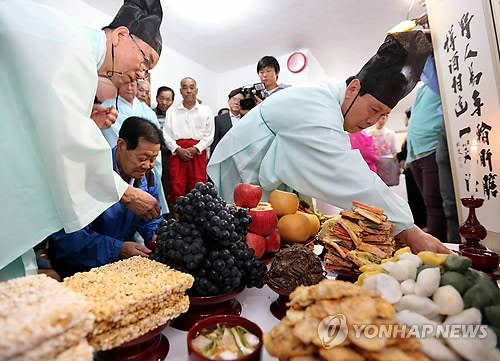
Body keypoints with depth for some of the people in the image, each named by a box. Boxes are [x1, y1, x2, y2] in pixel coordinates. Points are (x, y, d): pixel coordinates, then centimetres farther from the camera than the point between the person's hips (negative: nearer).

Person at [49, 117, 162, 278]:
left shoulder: (148, 177, -1)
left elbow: (150, 218, 12)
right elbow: (68, 233, -24)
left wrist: (155, 235, -11)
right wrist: (118, 248, -30)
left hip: (123, 259, 6)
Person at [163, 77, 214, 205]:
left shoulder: (206, 110, 13)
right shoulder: (172, 110, 16)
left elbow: (209, 135, 8)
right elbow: (166, 133, 9)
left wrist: (195, 149, -7)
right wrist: (178, 149, -7)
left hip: (198, 152, 0)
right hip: (177, 152, 1)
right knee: (176, 189, -7)